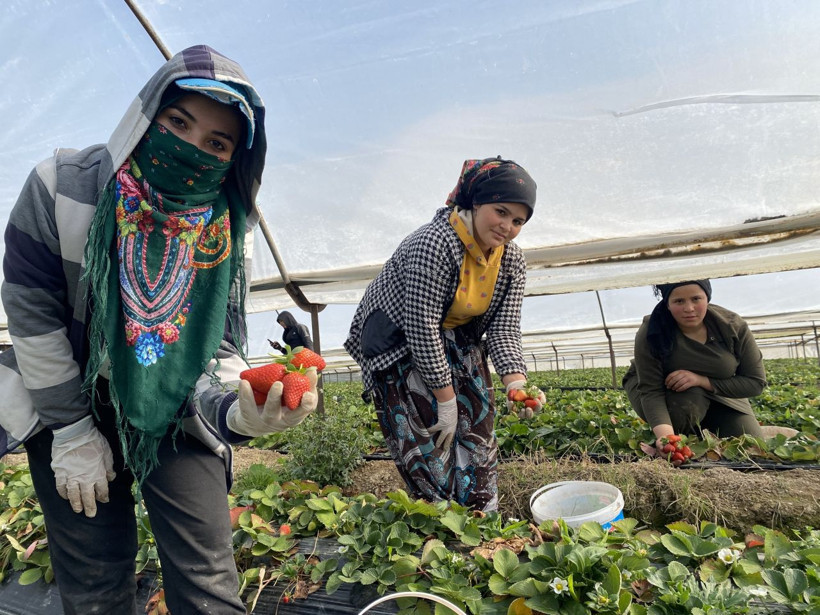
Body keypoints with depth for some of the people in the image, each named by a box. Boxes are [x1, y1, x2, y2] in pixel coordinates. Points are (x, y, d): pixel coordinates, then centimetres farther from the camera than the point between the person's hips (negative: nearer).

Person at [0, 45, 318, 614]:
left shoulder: (227, 234, -13)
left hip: (177, 416, 1)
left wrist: (237, 409, -38)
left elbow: (221, 345, -14)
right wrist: (73, 432, -10)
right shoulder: (62, 187, -16)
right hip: (68, 407, 0)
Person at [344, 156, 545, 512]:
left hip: (456, 343, 7)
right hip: (400, 346, -6)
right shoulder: (434, 243, -29)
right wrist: (446, 400, -24)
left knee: (477, 436, 5)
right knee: (428, 448, -8)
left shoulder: (513, 262, -7)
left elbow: (504, 331, -9)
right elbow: (420, 328, -29)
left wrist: (516, 383, -29)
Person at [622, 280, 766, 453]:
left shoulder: (734, 326, -21)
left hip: (719, 393, 3)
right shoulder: (651, 334, -30)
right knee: (686, 405, -36)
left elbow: (756, 382, -17)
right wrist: (665, 435, -53)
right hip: (666, 391, -3)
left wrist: (701, 380, -33)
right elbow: (651, 391, -34)